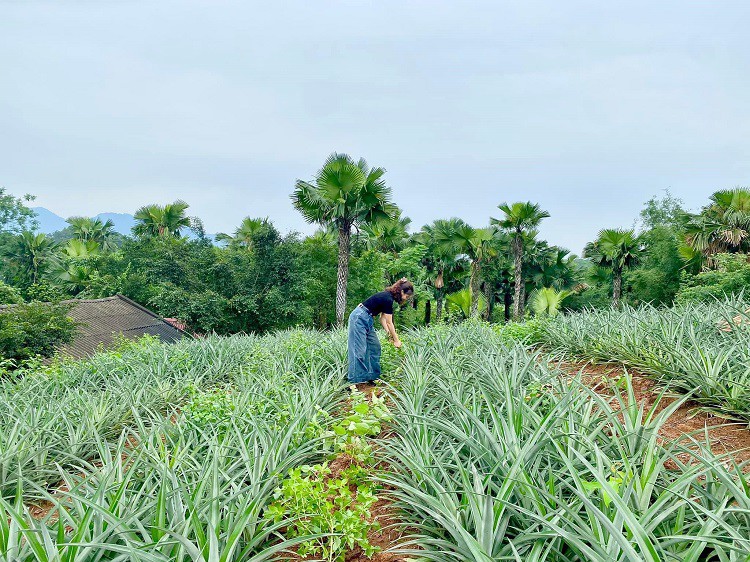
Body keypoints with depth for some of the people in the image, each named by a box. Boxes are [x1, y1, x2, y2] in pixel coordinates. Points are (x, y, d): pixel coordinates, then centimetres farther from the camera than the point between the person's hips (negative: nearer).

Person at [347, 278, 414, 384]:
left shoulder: (388, 296, 8)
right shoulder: (387, 299, -21)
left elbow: (383, 318, 10)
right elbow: (389, 323, -14)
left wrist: (389, 334, 2)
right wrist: (396, 340, -5)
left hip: (367, 320, 10)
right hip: (359, 318, -10)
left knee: (375, 347, 8)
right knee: (359, 350, -11)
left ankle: (373, 376, 12)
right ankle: (354, 381, -10)